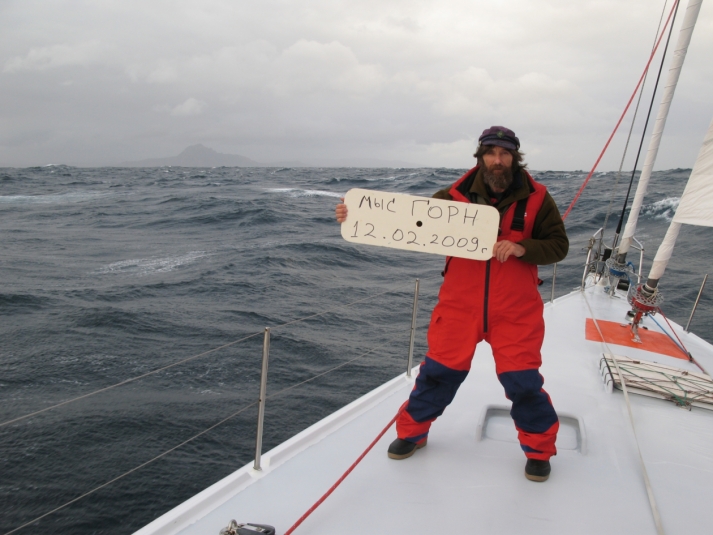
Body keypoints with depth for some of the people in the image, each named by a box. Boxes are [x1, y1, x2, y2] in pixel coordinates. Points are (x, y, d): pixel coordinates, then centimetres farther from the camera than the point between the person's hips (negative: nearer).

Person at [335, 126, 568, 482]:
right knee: (440, 369, 8)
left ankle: (539, 449, 26)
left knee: (522, 380, 1)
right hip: (460, 305, 1)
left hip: (515, 310, 0)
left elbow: (558, 245, 1)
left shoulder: (536, 198, -3)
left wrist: (521, 248, -19)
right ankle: (412, 432, 31)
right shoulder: (457, 195, -3)